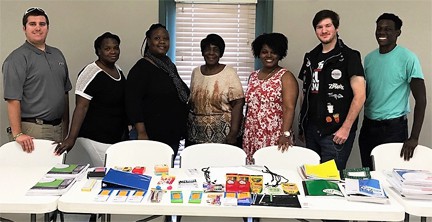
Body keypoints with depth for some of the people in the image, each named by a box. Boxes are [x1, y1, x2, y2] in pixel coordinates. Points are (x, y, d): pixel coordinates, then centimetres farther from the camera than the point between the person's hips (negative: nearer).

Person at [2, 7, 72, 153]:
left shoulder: (57, 54, 14)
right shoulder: (17, 59, -8)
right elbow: (13, 99, -16)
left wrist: (66, 126, 15)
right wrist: (17, 134, -22)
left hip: (58, 128, 7)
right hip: (32, 131, -7)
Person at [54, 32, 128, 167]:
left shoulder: (118, 71, 12)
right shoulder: (91, 73, -13)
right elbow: (81, 107, -18)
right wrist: (71, 138, -26)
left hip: (118, 137, 8)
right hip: (96, 139, -8)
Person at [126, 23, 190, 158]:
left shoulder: (170, 66, 15)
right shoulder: (141, 68, -8)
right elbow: (132, 103, -15)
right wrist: (141, 133, -22)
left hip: (174, 135, 7)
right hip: (153, 136, -7)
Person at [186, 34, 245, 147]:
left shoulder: (229, 73, -7)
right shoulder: (196, 72, 8)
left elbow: (238, 104, -11)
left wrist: (233, 133, -17)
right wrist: (186, 129, 10)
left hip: (222, 136, -4)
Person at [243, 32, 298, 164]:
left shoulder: (286, 77, -4)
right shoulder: (253, 76, 13)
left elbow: (289, 107, -15)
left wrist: (286, 134, -27)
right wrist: (245, 135, 16)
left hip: (276, 139, -5)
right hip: (252, 139, 5)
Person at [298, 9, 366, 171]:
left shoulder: (349, 56, -5)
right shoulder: (311, 57, 12)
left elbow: (360, 95, -11)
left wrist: (346, 128, -14)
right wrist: (302, 126, 14)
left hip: (336, 133, -6)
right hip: (311, 131, 6)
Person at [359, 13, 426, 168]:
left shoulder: (407, 58, -10)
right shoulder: (369, 58, 7)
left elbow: (421, 99, -12)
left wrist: (414, 138, -17)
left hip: (393, 127, -5)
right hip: (368, 126, 5)